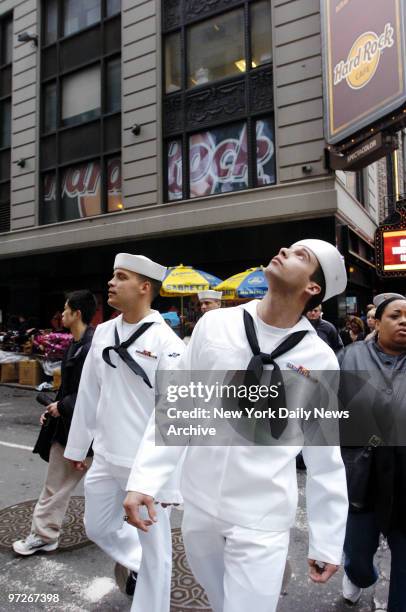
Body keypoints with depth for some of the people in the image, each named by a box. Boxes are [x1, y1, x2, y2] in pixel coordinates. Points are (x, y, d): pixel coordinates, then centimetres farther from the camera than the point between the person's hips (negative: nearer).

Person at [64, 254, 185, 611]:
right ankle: (134, 561, 52)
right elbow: (89, 394, 10)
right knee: (98, 528, 24)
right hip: (105, 458, 7)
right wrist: (78, 445, 16)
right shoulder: (103, 333, 3)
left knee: (154, 548, 11)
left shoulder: (165, 342, -17)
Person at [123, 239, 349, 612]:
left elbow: (325, 457, -3)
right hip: (198, 503, 3)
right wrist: (144, 479, -7)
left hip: (261, 519, -3)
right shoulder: (214, 325, -8)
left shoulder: (320, 359, -11)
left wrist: (328, 541, 1)